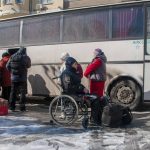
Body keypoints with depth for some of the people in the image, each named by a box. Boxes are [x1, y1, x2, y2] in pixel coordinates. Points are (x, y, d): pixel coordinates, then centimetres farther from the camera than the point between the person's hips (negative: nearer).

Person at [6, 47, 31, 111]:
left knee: (13, 92, 10)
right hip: (22, 78, -3)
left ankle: (12, 106, 12)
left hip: (14, 78, 3)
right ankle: (22, 107, 0)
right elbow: (28, 65, 10)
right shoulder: (25, 57, -5)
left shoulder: (12, 57, 4)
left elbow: (7, 66, 6)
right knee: (22, 92, 2)